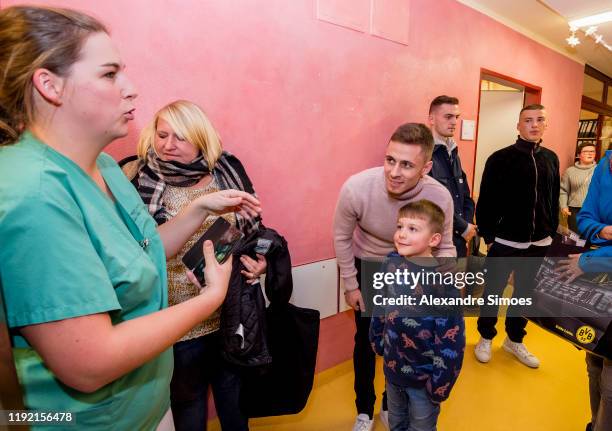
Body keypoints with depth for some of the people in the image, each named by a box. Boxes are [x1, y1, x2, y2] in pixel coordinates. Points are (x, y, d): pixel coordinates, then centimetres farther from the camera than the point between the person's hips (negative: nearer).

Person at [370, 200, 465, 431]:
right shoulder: (391, 263, -12)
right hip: (393, 368, 5)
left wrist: (439, 386, -14)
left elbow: (451, 341, -21)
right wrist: (377, 341, 12)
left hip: (424, 377, -4)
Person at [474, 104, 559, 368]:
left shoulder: (551, 159, 7)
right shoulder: (500, 158, -9)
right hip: (505, 242, -5)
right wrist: (488, 235, -10)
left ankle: (515, 340, 35)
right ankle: (486, 338, 28)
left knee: (524, 292, 17)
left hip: (539, 243, 5)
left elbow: (554, 200, 12)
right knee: (493, 292, 9)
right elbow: (486, 201, -9)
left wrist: (552, 231, 9)